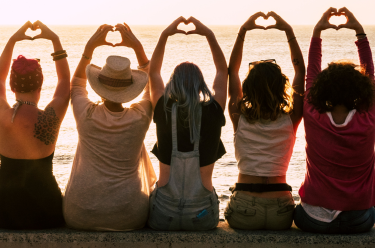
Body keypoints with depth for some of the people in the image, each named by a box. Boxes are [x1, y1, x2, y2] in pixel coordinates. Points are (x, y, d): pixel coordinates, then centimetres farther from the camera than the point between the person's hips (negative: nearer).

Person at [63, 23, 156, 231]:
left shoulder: (86, 115, -10)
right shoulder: (140, 118, -11)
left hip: (79, 216, 1)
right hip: (128, 218, 0)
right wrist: (137, 47, 7)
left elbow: (76, 84, 13)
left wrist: (90, 47, 10)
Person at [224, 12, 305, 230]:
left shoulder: (240, 118, -3)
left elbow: (232, 71, 9)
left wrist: (243, 31, 7)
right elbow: (301, 70, 6)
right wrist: (289, 31, 6)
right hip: (280, 215, 1)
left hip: (243, 212, 0)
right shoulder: (291, 120, -4)